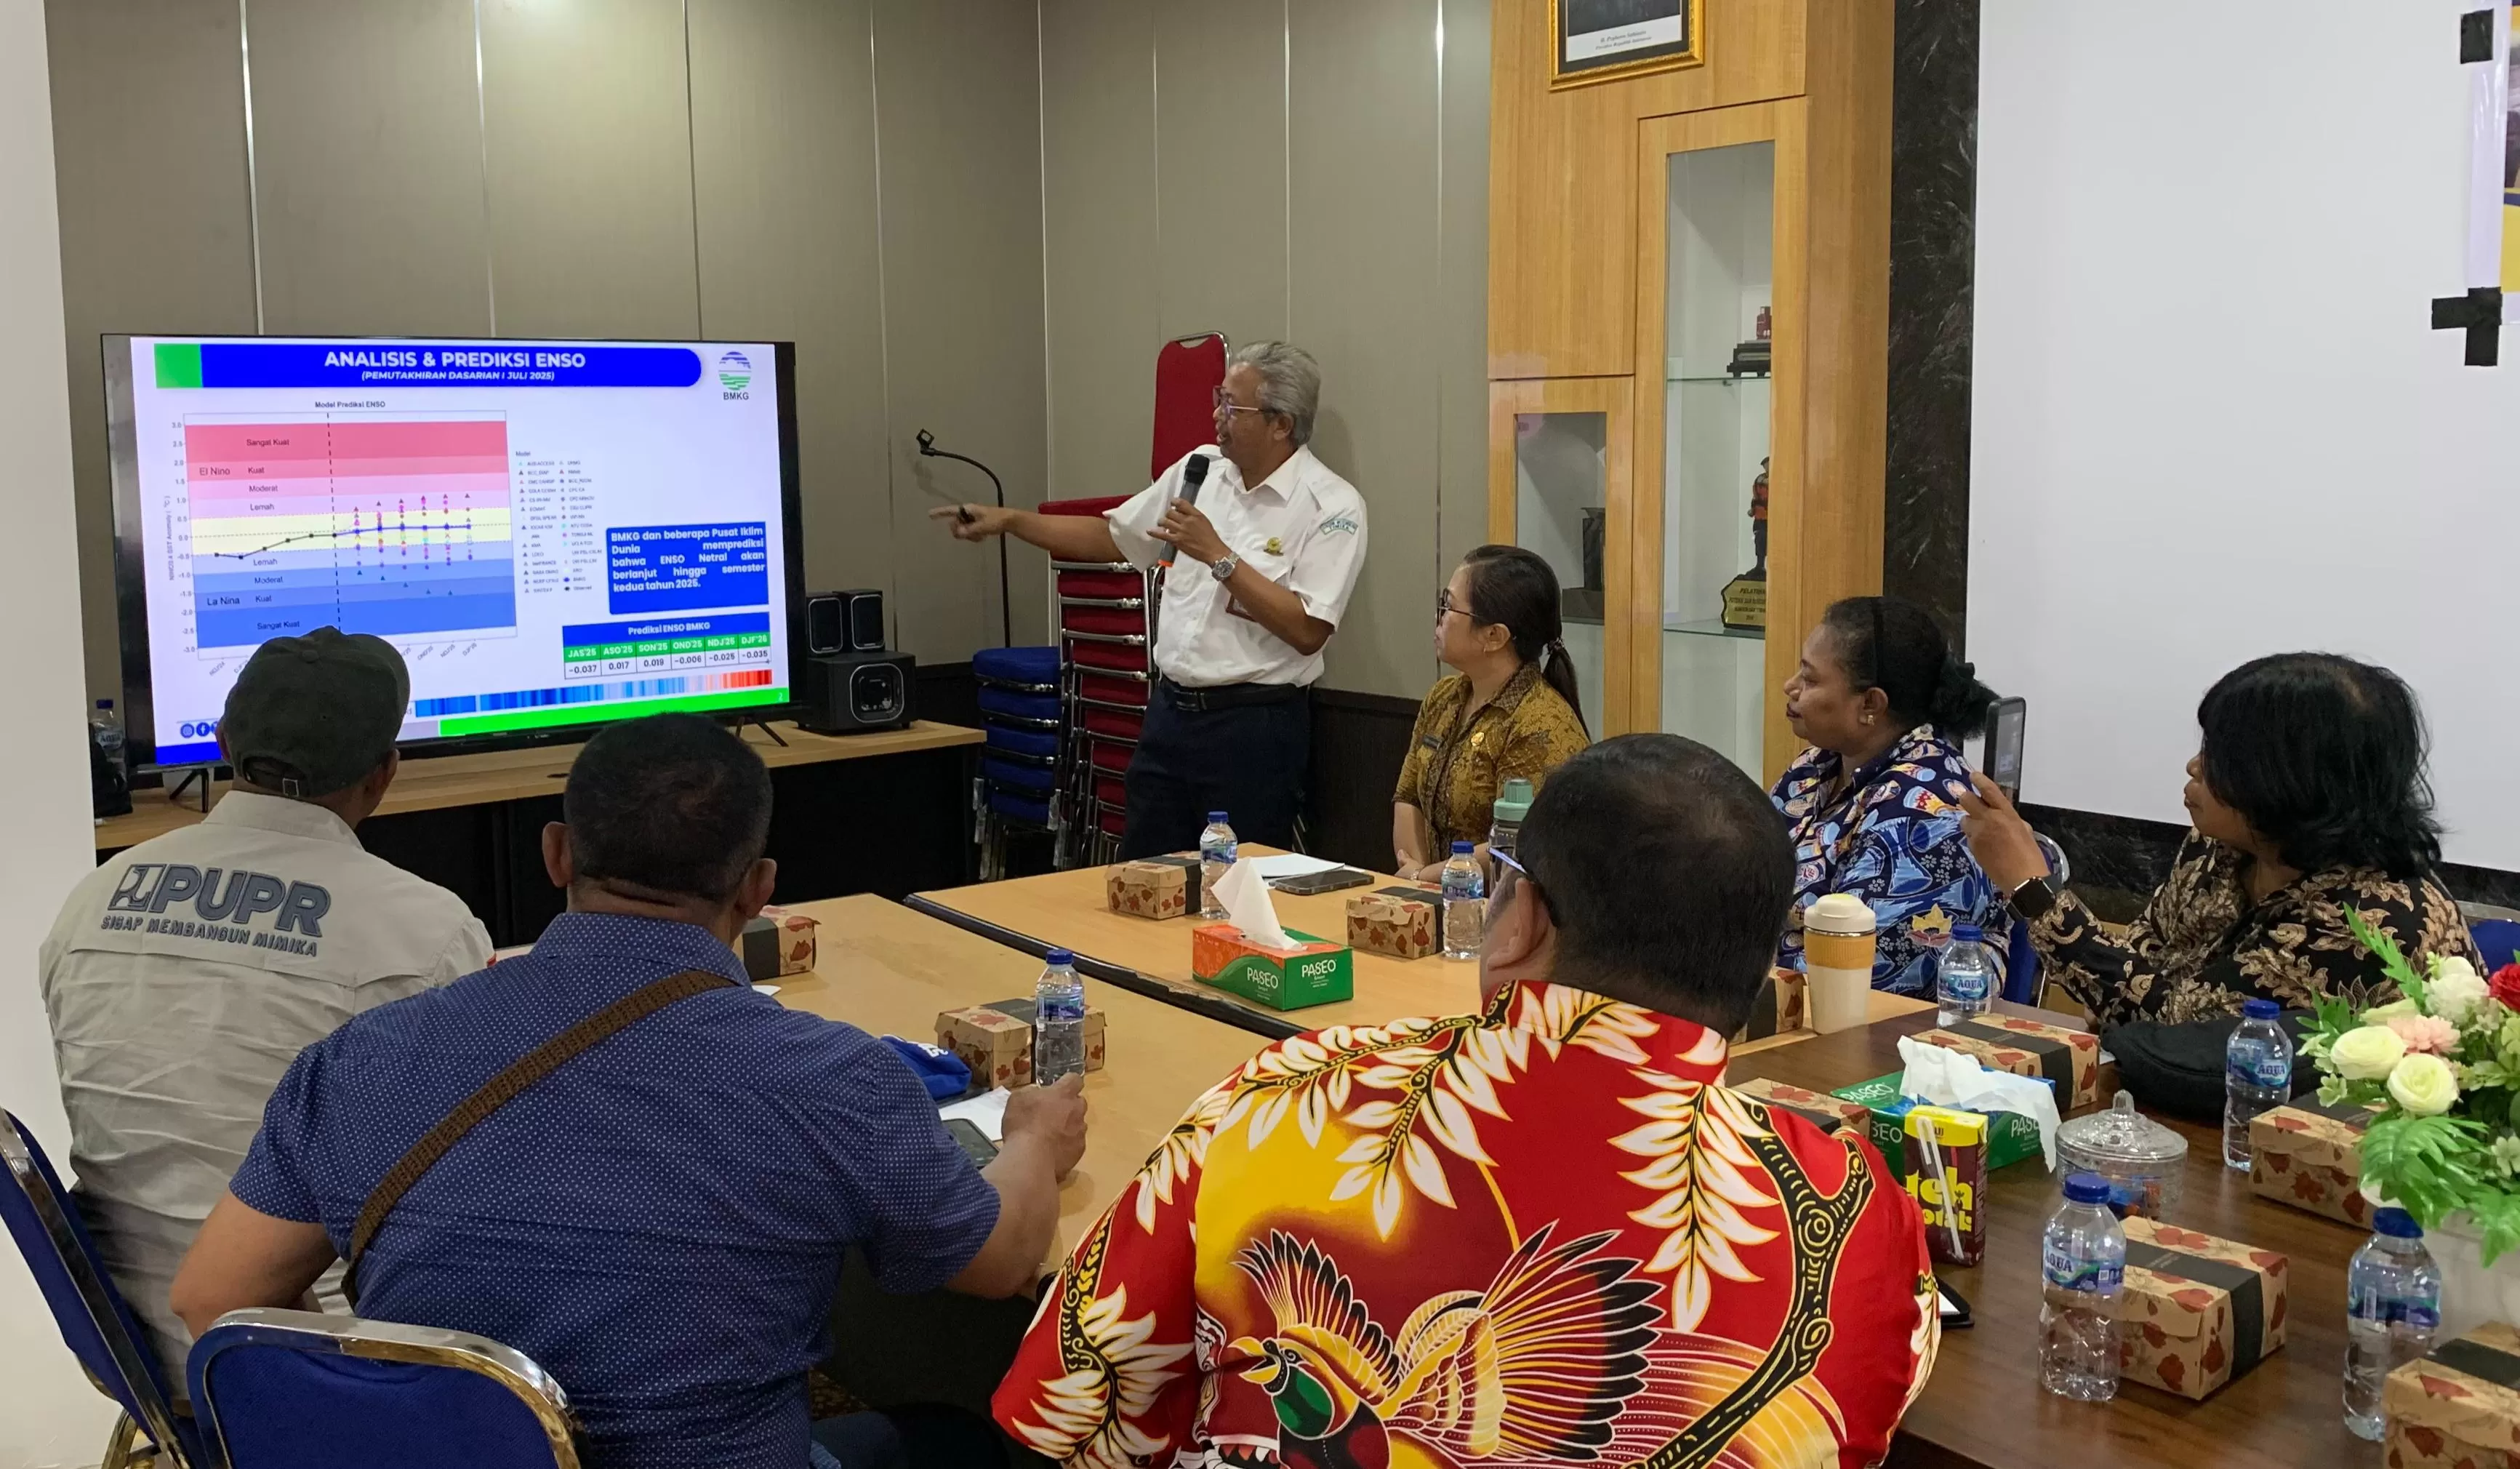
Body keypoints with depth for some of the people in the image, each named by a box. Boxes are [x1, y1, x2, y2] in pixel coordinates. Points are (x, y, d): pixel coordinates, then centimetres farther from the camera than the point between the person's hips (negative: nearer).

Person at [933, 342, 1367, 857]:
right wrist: (1007, 521, 11)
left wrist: (1218, 556, -19)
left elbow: (1307, 631, -19)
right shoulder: (1201, 470, 8)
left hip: (1253, 723, -6)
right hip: (1171, 709, 6)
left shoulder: (1333, 506, -12)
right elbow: (1112, 536, 18)